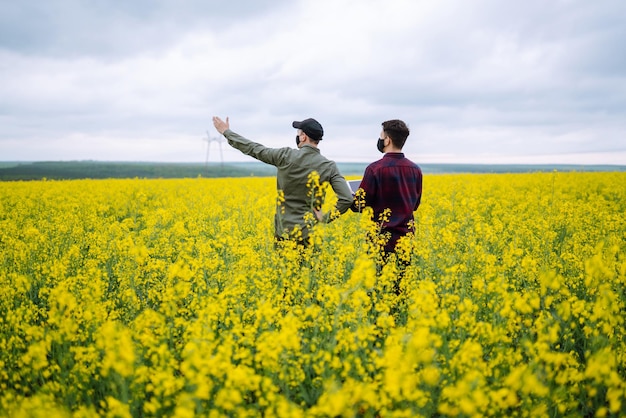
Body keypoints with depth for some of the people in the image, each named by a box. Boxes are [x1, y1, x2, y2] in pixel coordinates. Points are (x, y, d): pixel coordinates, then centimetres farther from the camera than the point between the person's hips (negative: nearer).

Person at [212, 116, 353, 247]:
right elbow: (347, 199, -14)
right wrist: (326, 218, -2)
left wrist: (226, 132, 14)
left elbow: (254, 149, 1)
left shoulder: (286, 156, -10)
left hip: (284, 231, -1)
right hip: (309, 233, 1)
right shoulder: (329, 166, -6)